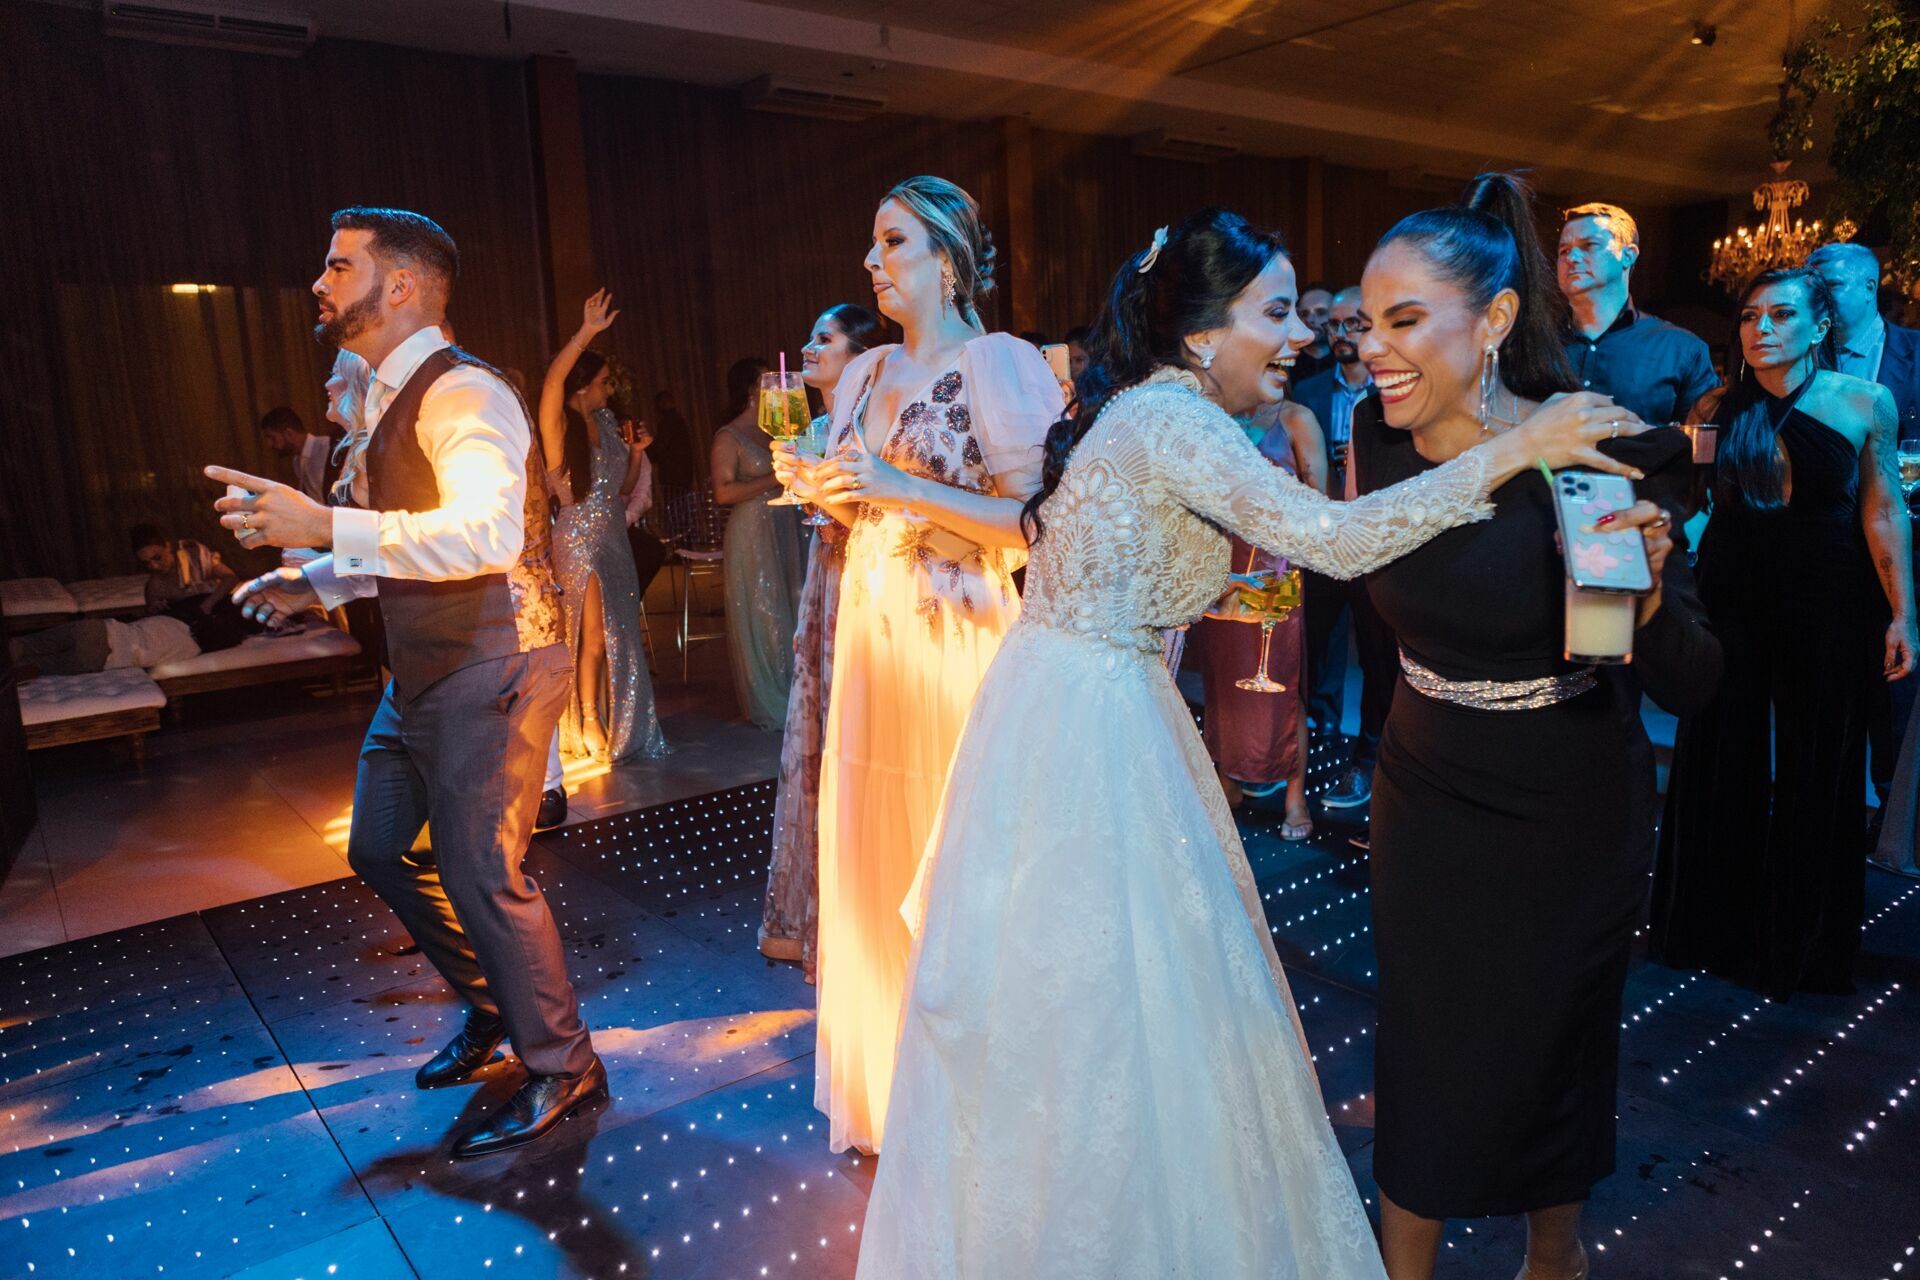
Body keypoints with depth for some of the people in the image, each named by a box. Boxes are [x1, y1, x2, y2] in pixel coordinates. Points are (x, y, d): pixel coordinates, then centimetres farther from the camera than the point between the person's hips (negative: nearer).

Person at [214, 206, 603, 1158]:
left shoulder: (463, 396, -17)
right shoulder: (386, 403, 15)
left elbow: (484, 535, -33)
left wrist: (324, 525, -35)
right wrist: (313, 581, 13)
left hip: (491, 668, -10)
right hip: (424, 669, 10)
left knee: (479, 873, -5)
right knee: (377, 848, 18)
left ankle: (560, 1068, 17)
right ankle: (492, 1007, 37)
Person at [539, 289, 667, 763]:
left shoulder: (604, 423, 9)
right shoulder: (559, 426, -9)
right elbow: (552, 380, -31)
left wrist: (636, 452, 0)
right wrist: (586, 333, -34)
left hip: (614, 539, 7)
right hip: (579, 542, -7)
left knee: (622, 634, 9)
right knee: (595, 636, -2)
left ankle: (620, 725, 20)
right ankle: (589, 725, 11)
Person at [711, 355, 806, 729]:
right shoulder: (729, 437, -7)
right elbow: (724, 492, -17)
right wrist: (774, 479, -17)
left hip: (787, 530, 6)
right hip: (753, 532, -6)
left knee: (791, 608, 9)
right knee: (762, 614, 1)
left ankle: (793, 693, 21)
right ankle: (768, 703, 13)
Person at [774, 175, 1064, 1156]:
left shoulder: (998, 365, -8)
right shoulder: (863, 374, 13)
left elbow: (1037, 521, -16)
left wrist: (903, 487, -20)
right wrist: (825, 492, 0)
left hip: (963, 646, -6)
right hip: (875, 642, 7)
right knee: (873, 851, 12)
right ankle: (888, 1079, 31)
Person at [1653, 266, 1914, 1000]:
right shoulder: (1720, 408, 0)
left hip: (1826, 604, -1)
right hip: (1732, 599, 1)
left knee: (1815, 770, 8)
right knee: (1720, 761, 10)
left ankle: (1802, 939, 27)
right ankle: (1718, 925, 29)